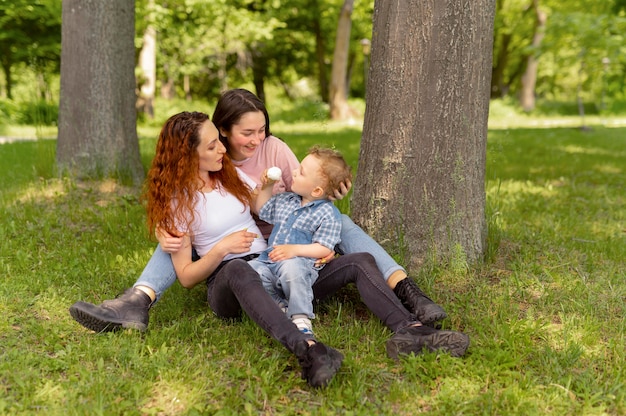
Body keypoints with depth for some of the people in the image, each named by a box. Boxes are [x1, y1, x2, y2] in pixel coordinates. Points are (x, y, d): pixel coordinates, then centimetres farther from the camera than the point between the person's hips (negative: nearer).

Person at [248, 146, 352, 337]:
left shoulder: (328, 214, -3)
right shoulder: (284, 200, 18)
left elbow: (324, 249, -10)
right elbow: (260, 210, 36)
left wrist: (294, 250, -20)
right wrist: (265, 188, 21)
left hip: (300, 262, -7)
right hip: (269, 259, 7)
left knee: (291, 268, -41)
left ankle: (301, 319, -32)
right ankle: (281, 306, -15)